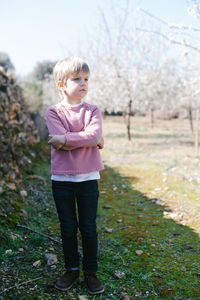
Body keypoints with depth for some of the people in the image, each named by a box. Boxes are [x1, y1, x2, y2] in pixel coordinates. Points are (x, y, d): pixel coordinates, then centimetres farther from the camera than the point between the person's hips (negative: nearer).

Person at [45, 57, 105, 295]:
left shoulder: (93, 111, 3)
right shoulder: (53, 112, -1)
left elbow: (93, 134, -17)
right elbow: (75, 140, -16)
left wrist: (65, 139, -18)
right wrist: (94, 141, -13)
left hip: (88, 177, 0)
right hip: (61, 179, 0)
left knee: (89, 228, 6)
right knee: (67, 228, 10)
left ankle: (91, 272, 23)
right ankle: (72, 270, 28)